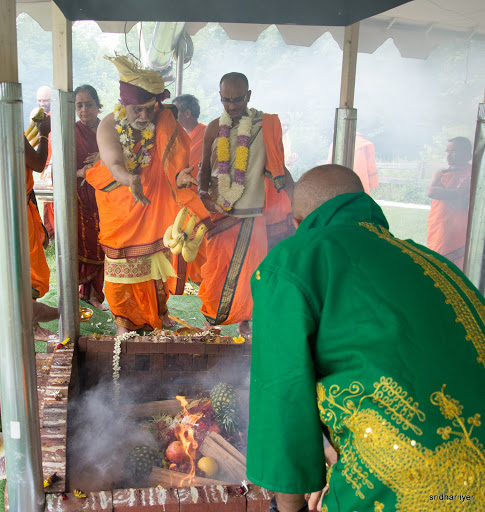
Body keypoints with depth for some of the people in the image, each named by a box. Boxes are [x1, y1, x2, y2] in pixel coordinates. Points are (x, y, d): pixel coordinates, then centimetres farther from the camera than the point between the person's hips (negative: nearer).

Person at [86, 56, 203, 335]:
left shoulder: (164, 120, -13)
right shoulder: (109, 126, -19)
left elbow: (173, 157, -26)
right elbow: (114, 163, -35)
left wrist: (180, 175, -49)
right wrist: (131, 180, -58)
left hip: (154, 204, 2)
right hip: (121, 205, -2)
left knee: (155, 262, 14)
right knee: (123, 266, 5)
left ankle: (157, 312, 35)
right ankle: (126, 319, 24)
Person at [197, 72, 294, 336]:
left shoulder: (266, 126, -2)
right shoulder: (214, 128, 3)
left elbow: (277, 167, 5)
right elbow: (205, 167, 12)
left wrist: (297, 197, -1)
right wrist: (203, 193, -7)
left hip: (252, 214, -1)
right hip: (219, 212, 1)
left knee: (249, 269, 6)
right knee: (217, 267, 7)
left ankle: (243, 319, 26)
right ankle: (213, 318, 27)